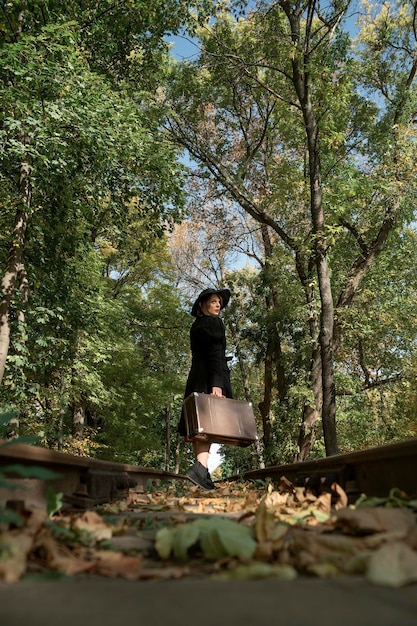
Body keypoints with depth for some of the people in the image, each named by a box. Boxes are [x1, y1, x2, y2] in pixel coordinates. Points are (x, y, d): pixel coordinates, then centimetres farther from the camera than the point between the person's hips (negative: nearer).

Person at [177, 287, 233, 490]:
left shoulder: (196, 325, 21)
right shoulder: (214, 323, -4)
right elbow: (215, 355, -16)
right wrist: (217, 384, -24)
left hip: (195, 379, 9)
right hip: (210, 379, -8)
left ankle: (202, 471, 11)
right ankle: (200, 467, -32)